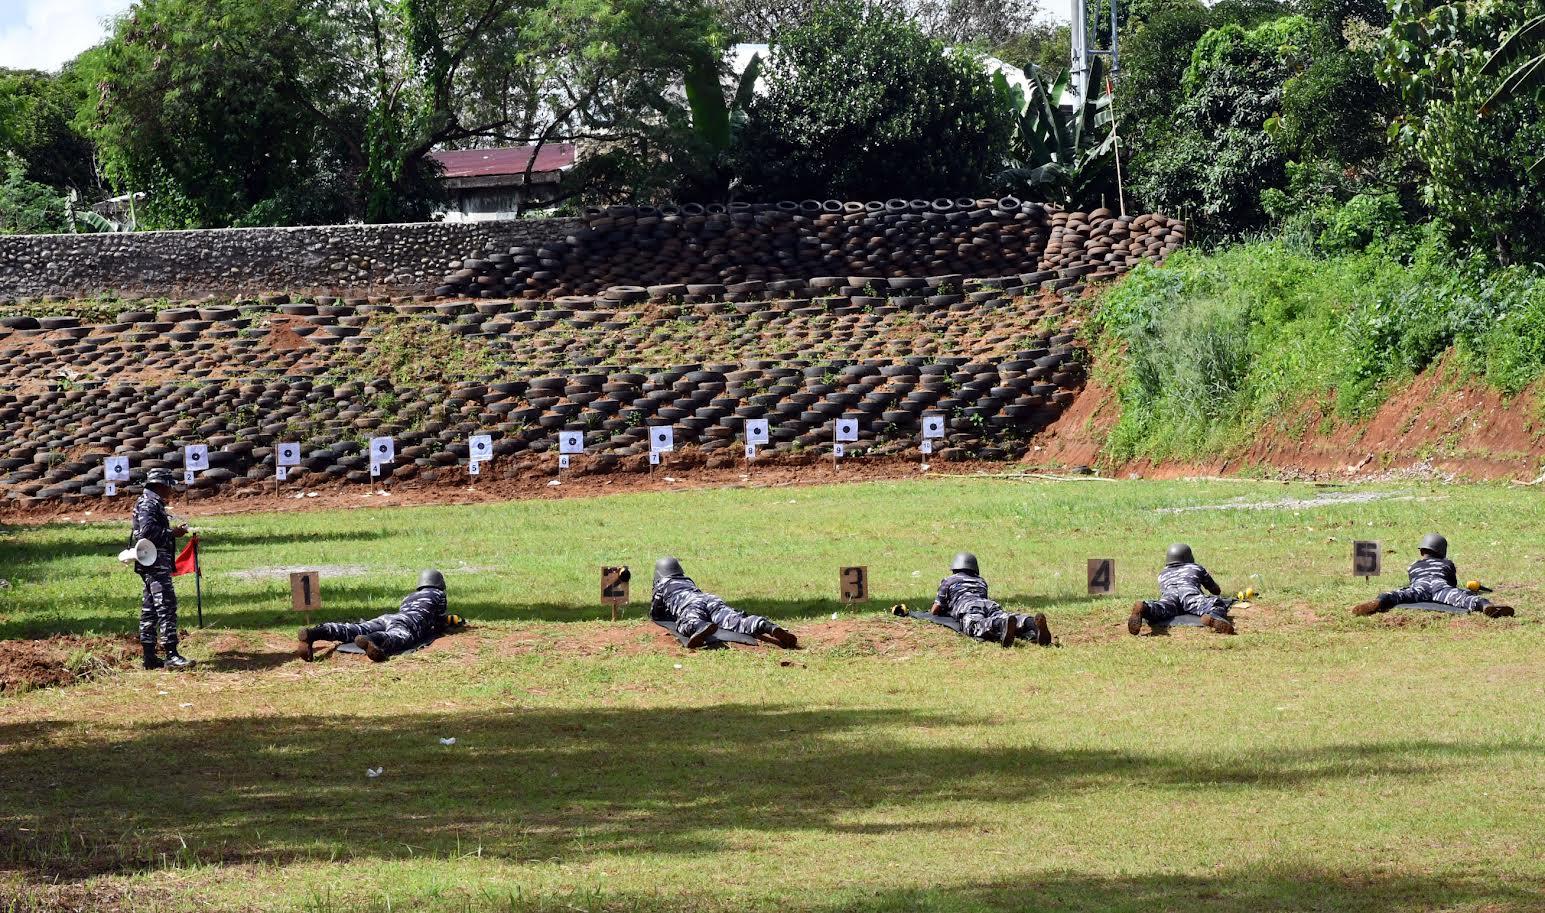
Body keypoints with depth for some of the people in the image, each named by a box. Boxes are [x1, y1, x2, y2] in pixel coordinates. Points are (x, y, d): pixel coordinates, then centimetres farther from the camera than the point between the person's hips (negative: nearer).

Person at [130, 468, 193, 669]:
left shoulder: (154, 504, 20)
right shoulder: (148, 504, -12)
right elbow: (148, 531, -24)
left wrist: (172, 532, 13)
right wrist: (172, 533, -16)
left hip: (155, 565, 11)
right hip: (155, 564, -11)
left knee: (150, 609, 10)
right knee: (166, 606, -14)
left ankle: (150, 657, 13)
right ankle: (171, 656, -19)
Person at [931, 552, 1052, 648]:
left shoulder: (948, 581, 32)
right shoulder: (981, 582, 44)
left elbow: (935, 611, 28)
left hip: (967, 607, -4)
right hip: (990, 604, 4)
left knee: (977, 626, -36)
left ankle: (1004, 624, -70)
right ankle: (1033, 624, -58)